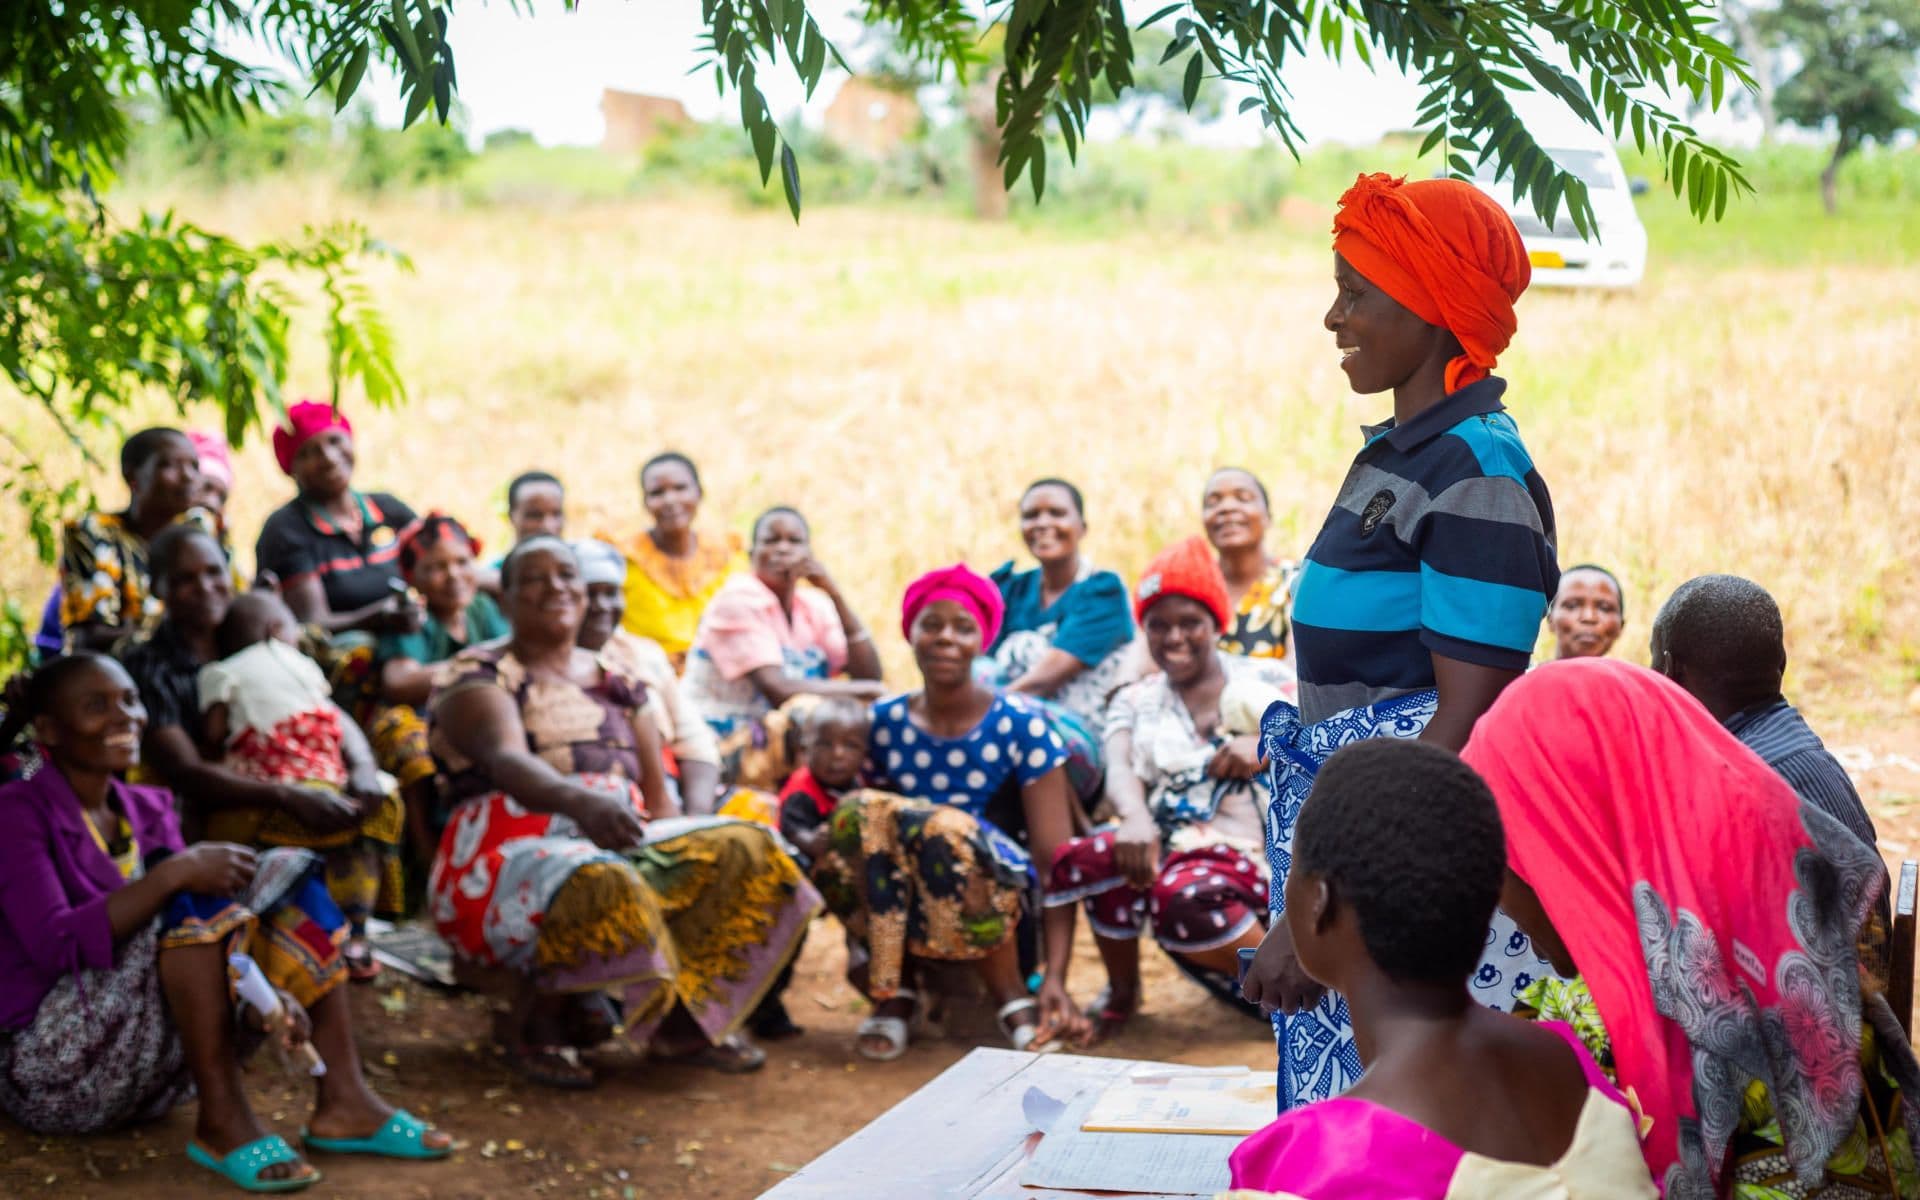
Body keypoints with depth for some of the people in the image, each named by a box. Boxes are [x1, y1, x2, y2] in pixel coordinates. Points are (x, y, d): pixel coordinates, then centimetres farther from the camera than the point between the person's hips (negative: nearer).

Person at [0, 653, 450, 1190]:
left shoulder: (147, 809, 12)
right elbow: (56, 946, -24)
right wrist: (176, 872, -29)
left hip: (155, 1073, 7)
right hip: (51, 1073, -7)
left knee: (287, 870, -2)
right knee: (196, 895, -27)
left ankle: (342, 1101, -11)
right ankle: (223, 1124, -27)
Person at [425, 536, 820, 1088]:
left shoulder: (617, 682, 19)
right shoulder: (478, 676, -2)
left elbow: (658, 795, 14)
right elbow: (506, 760, -24)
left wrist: (691, 855, -7)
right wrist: (580, 801, -44)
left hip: (616, 845, 6)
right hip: (511, 851, -6)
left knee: (743, 851, -15)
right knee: (601, 888, -39)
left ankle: (681, 1020, -6)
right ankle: (527, 1024, -12)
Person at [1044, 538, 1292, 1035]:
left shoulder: (1266, 679, 11)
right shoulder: (1134, 702, 17)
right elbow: (1121, 771, -3)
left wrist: (1265, 745, -22)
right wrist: (1136, 816, -27)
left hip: (1250, 856, -4)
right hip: (1168, 849, 4)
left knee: (1186, 894, -37)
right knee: (1085, 859, -27)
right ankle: (1123, 991, -1)